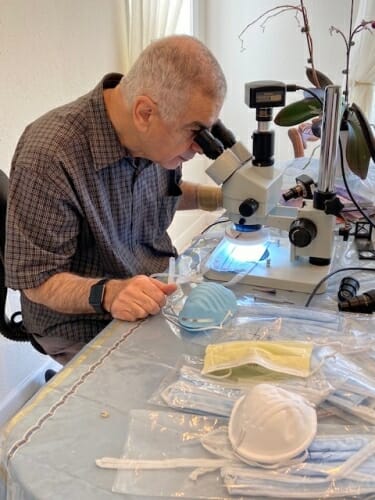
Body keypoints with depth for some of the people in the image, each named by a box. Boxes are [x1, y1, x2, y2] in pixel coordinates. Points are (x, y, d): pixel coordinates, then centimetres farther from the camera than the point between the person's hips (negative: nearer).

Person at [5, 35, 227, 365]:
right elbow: (37, 279, -18)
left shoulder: (158, 137, -4)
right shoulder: (48, 157, -26)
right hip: (84, 323, -6)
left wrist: (221, 197, 5)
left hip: (161, 295, 7)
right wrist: (107, 293, -36)